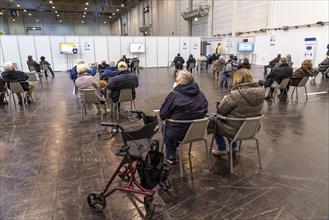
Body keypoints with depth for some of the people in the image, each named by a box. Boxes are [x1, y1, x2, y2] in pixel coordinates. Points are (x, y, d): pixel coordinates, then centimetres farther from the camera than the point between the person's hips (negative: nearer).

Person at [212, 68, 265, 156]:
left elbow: (220, 110, -20)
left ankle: (222, 149, 25)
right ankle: (234, 147, 34)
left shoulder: (235, 94, -28)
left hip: (234, 130, -7)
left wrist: (224, 99, -1)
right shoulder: (260, 92, -7)